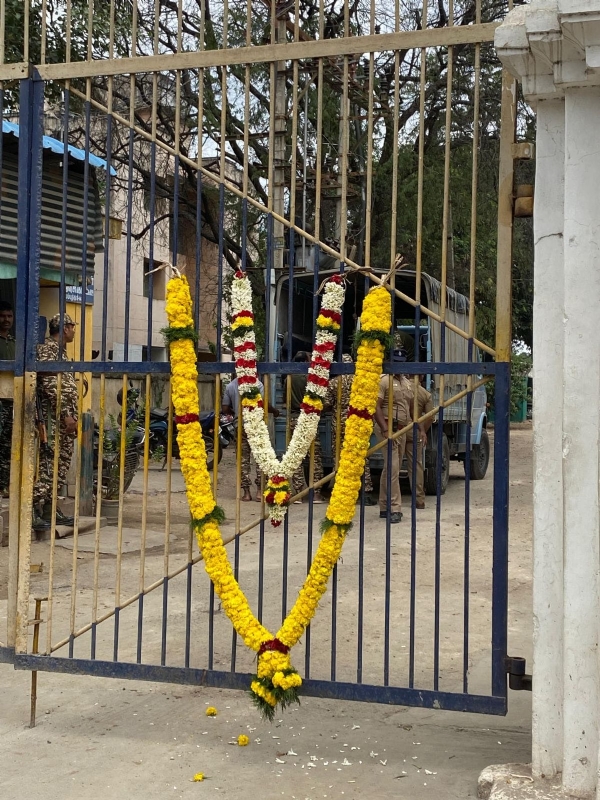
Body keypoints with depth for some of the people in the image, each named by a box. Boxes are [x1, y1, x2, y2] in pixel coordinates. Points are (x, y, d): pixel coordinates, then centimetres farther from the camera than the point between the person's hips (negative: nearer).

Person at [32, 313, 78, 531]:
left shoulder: (59, 350, 20)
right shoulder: (48, 349, -10)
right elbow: (51, 386, -19)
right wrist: (66, 415, -21)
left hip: (65, 418, 10)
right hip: (55, 418, -10)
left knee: (60, 465, 10)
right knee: (48, 464, -12)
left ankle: (50, 508, 14)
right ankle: (35, 511, -13)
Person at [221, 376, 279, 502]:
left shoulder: (230, 386, 5)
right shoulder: (256, 383, -6)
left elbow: (225, 409, 6)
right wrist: (274, 411, 4)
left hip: (240, 424, 3)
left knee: (243, 458, 8)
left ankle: (246, 492, 6)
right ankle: (259, 491, 3)